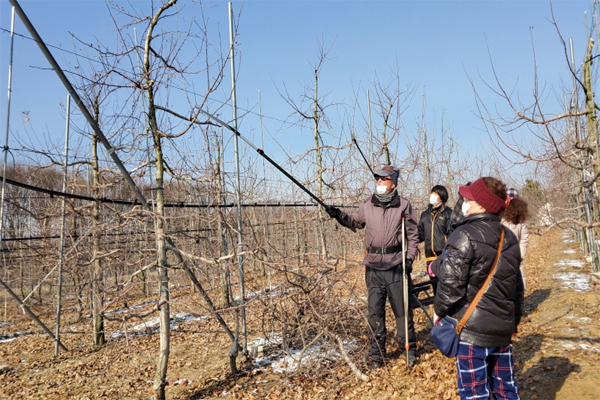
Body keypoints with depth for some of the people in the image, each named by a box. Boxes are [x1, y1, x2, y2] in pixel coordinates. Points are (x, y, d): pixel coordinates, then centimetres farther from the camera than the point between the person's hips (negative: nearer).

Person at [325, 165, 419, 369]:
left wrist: (409, 258, -7)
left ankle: (409, 349, 25)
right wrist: (338, 215, 2)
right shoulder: (368, 205, 5)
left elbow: (413, 235, 2)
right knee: (375, 310, 8)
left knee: (402, 309, 6)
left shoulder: (403, 205, -2)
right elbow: (354, 221, 19)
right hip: (373, 266, 3)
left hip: (396, 265, -3)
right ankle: (376, 353, 19)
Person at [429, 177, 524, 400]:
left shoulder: (465, 235, -17)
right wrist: (514, 320, 25)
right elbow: (517, 286, 14)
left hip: (472, 329, -7)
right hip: (502, 328, 7)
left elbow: (451, 282, -19)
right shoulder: (510, 239, 7)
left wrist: (440, 309, -2)